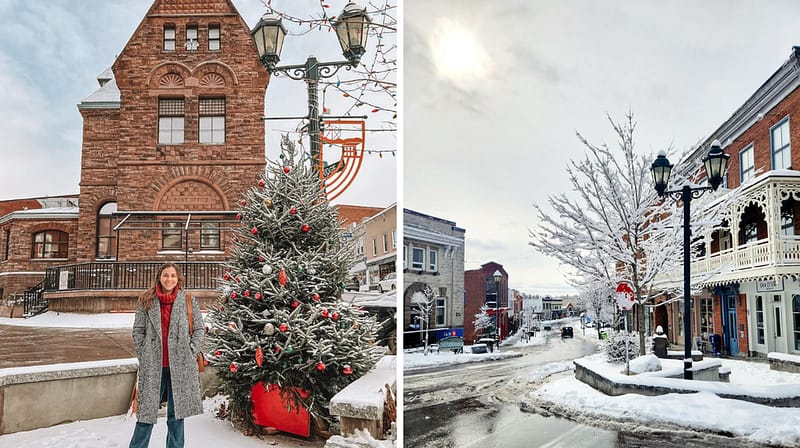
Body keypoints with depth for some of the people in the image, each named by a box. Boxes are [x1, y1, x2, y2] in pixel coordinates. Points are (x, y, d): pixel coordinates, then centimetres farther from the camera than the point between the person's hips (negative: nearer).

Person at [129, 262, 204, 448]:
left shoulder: (188, 301, 2)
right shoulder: (146, 300, 3)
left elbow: (199, 329, 5)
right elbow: (138, 331, 7)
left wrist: (190, 353, -3)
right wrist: (144, 355, 0)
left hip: (180, 366, 0)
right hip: (153, 366, 0)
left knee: (176, 413, 9)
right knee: (147, 411, 5)